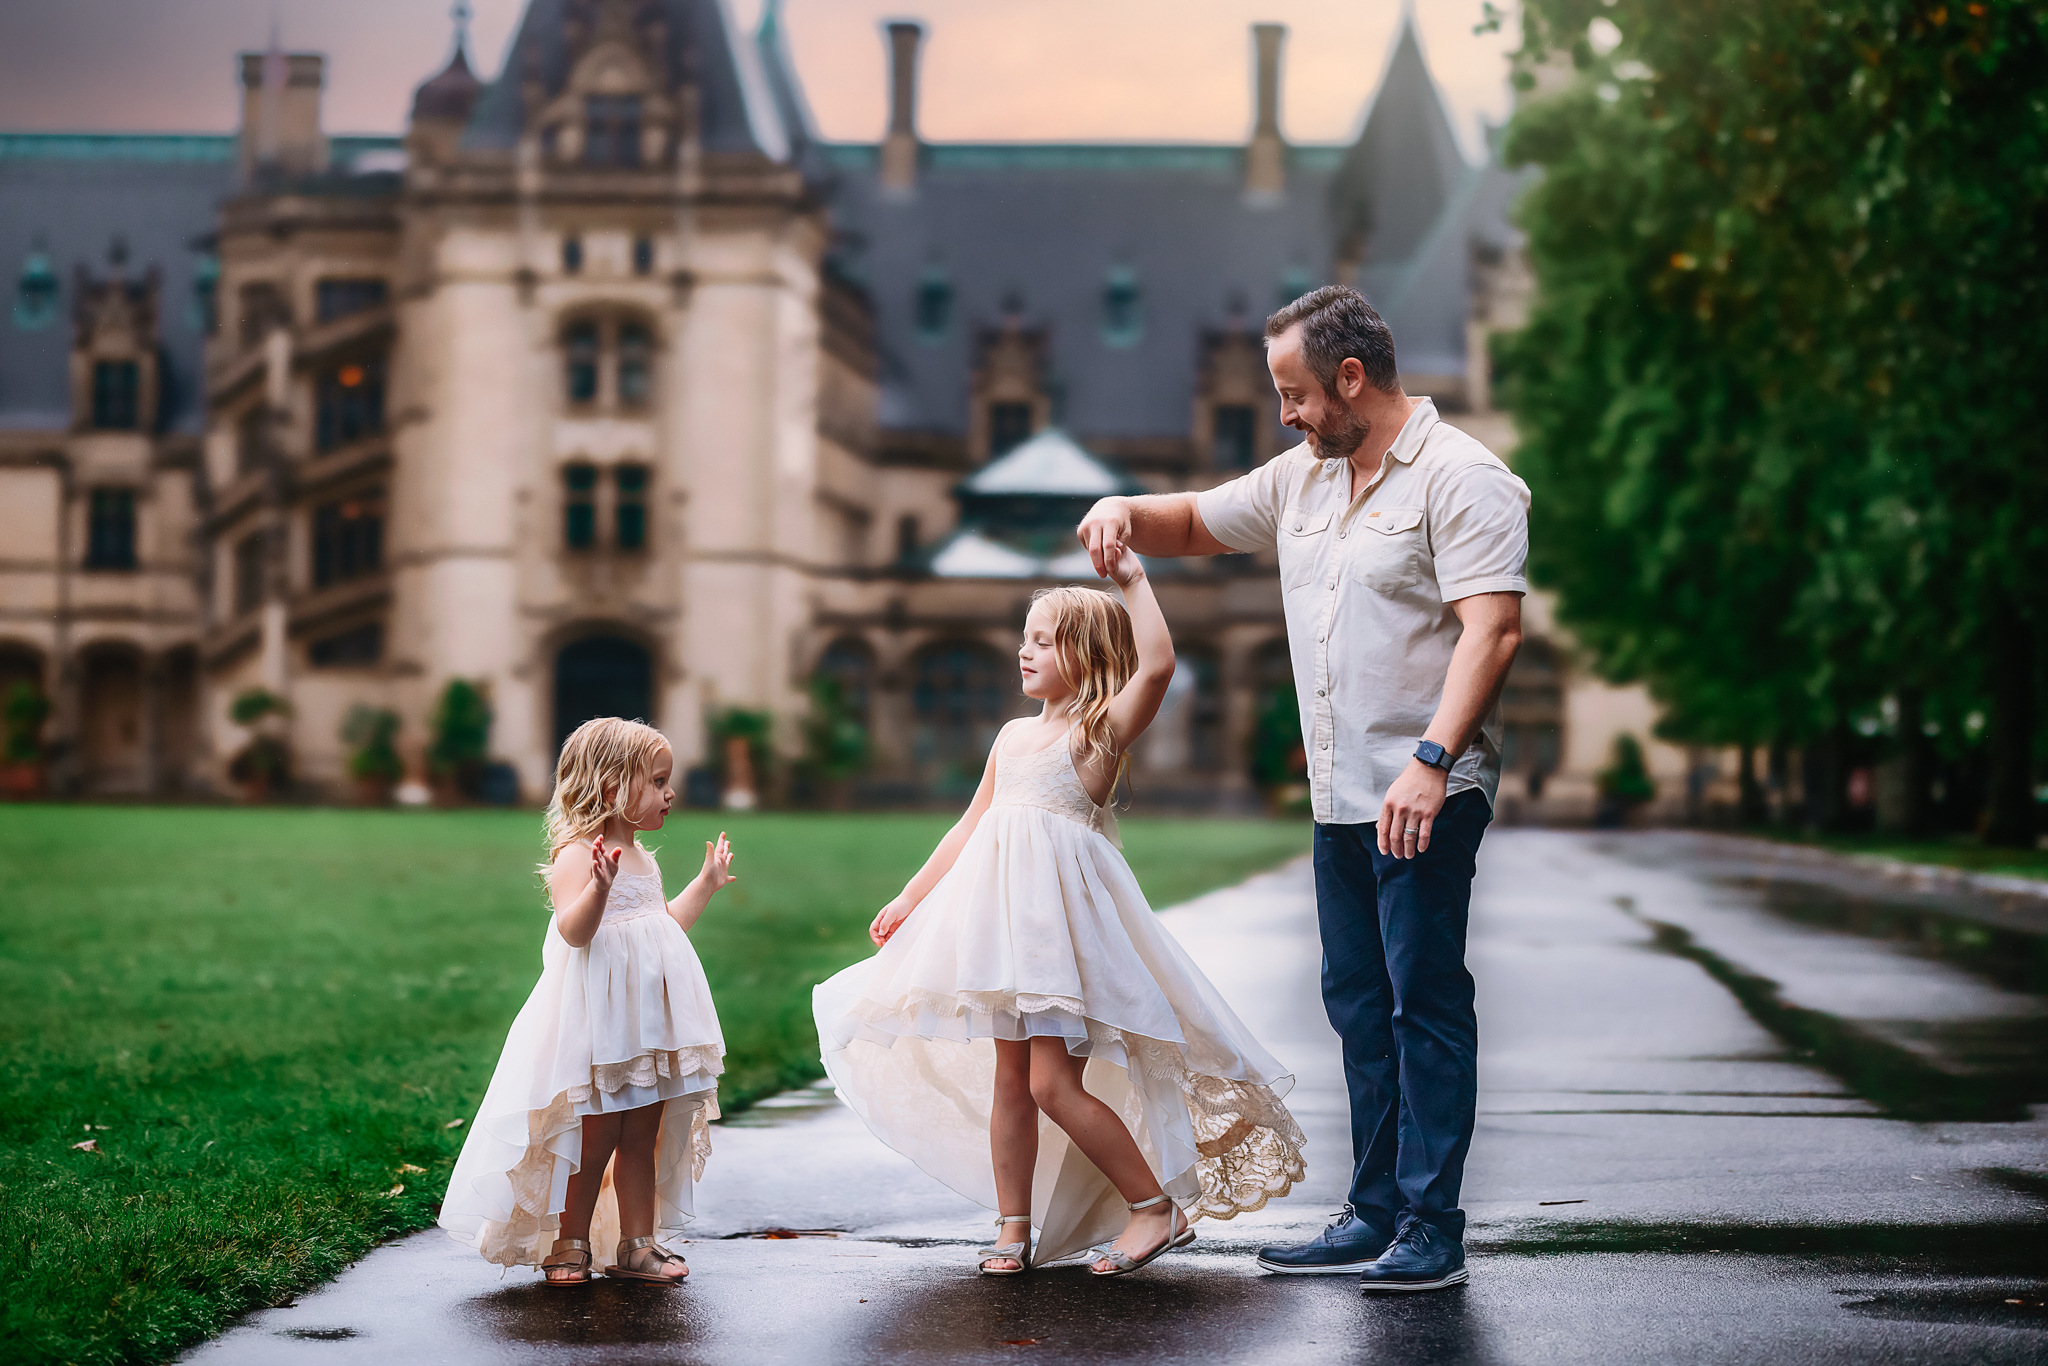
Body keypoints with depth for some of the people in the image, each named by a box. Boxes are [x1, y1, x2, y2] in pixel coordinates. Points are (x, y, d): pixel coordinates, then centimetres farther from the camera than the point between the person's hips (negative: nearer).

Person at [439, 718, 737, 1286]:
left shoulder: (640, 858, 15)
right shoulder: (577, 855, -14)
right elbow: (574, 930, -27)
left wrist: (707, 882, 28)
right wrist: (599, 886, -43)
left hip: (648, 1019, 8)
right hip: (596, 1022, -8)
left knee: (641, 1138, 10)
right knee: (594, 1139, -1)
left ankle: (637, 1245, 15)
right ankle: (569, 1245, 12)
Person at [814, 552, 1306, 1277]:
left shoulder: (1103, 728, -4)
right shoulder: (1014, 735, 17)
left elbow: (1156, 665, -23)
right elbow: (971, 827, 23)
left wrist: (1134, 579, -15)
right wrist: (909, 899, 22)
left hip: (1064, 911, -7)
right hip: (1003, 912, 7)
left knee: (1053, 1083, -12)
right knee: (1007, 1076, 8)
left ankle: (1158, 1208, -1)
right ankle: (1015, 1230, 16)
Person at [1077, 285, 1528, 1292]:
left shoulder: (1460, 478, -11)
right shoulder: (1303, 477, 15)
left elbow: (1492, 629, -22)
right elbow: (1197, 524, 28)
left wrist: (1430, 762, -32)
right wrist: (1126, 512, 5)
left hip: (1427, 794, -8)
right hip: (1339, 794, 8)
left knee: (1425, 1000, -7)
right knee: (1358, 1002, 11)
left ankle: (1431, 1228, -4)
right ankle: (1375, 1212, 18)